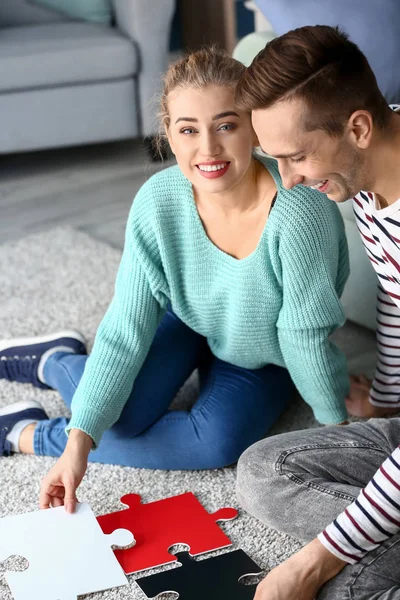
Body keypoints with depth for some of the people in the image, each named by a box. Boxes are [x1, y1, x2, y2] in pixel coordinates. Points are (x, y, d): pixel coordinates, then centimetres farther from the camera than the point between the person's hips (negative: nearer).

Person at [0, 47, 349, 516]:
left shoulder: (298, 214, -38)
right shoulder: (158, 202, -27)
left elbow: (306, 337, -28)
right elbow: (125, 332, -25)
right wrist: (80, 441, -31)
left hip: (262, 359, -1)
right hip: (186, 318, 1)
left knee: (218, 442, -25)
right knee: (121, 417, -22)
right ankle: (57, 361, 13)